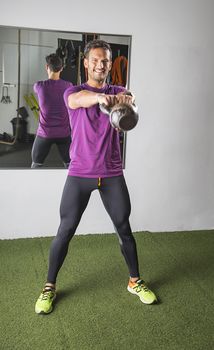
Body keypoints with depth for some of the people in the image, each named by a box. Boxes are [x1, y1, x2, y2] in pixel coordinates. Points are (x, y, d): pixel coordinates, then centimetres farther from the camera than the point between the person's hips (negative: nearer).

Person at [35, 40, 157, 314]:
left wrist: (124, 101, -46)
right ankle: (49, 287, 18)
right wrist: (99, 96, -49)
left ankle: (135, 281, 27)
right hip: (80, 174, -1)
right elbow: (77, 99, -26)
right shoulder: (74, 92, 1)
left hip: (112, 175, 2)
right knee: (65, 231, 1)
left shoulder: (118, 91, 6)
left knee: (124, 229, 8)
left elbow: (125, 100, -19)